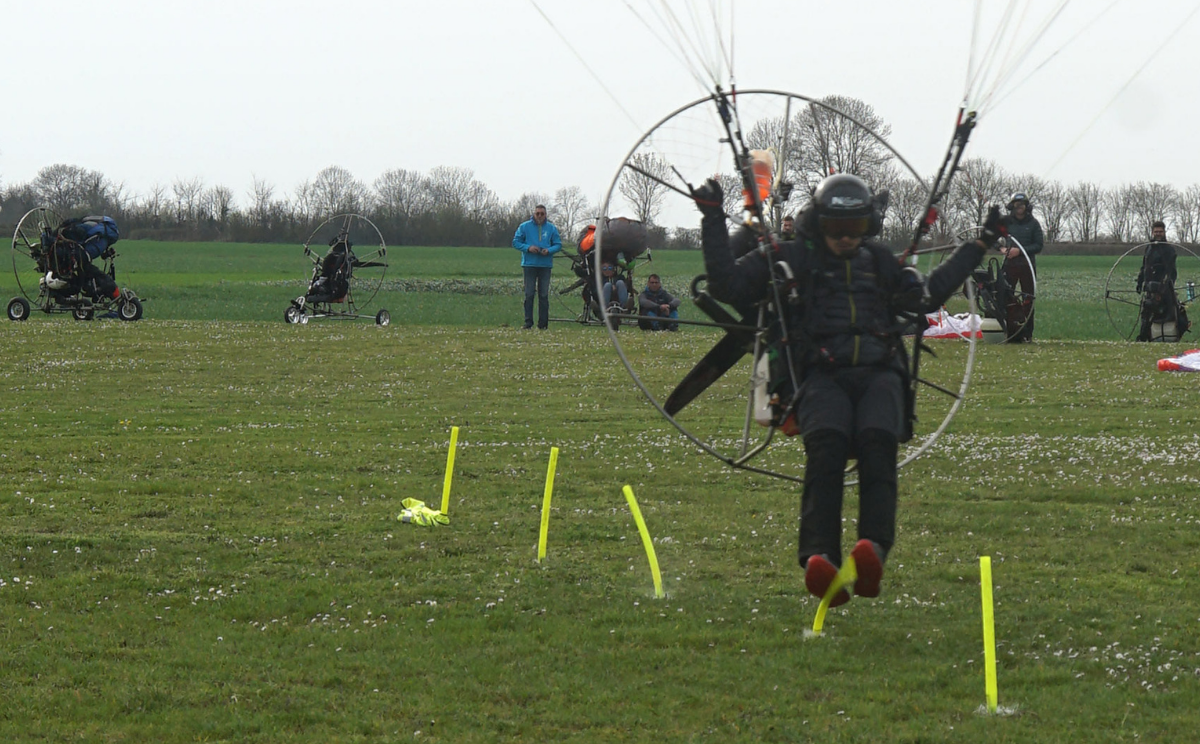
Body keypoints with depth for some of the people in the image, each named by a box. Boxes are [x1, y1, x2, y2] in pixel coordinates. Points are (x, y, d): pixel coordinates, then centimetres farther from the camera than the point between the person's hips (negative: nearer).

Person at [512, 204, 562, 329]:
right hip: (529, 264, -1)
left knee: (544, 295, 2)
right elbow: (516, 242, 4)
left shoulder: (551, 228, 8)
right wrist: (528, 248, -13)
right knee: (529, 294, -3)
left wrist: (549, 251, -11)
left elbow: (558, 245, 9)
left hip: (546, 265, 1)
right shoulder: (525, 227, 5)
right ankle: (528, 321, 0)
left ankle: (543, 322, 6)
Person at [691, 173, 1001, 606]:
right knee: (825, 444, -35)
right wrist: (713, 221, 10)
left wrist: (981, 245, 46)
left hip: (879, 373, 2)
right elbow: (727, 285, 14)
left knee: (878, 441, -32)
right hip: (822, 375, -2)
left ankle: (873, 552, -52)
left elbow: (928, 295, 44)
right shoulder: (791, 260, 19)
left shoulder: (879, 262, 30)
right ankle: (820, 559, -50)